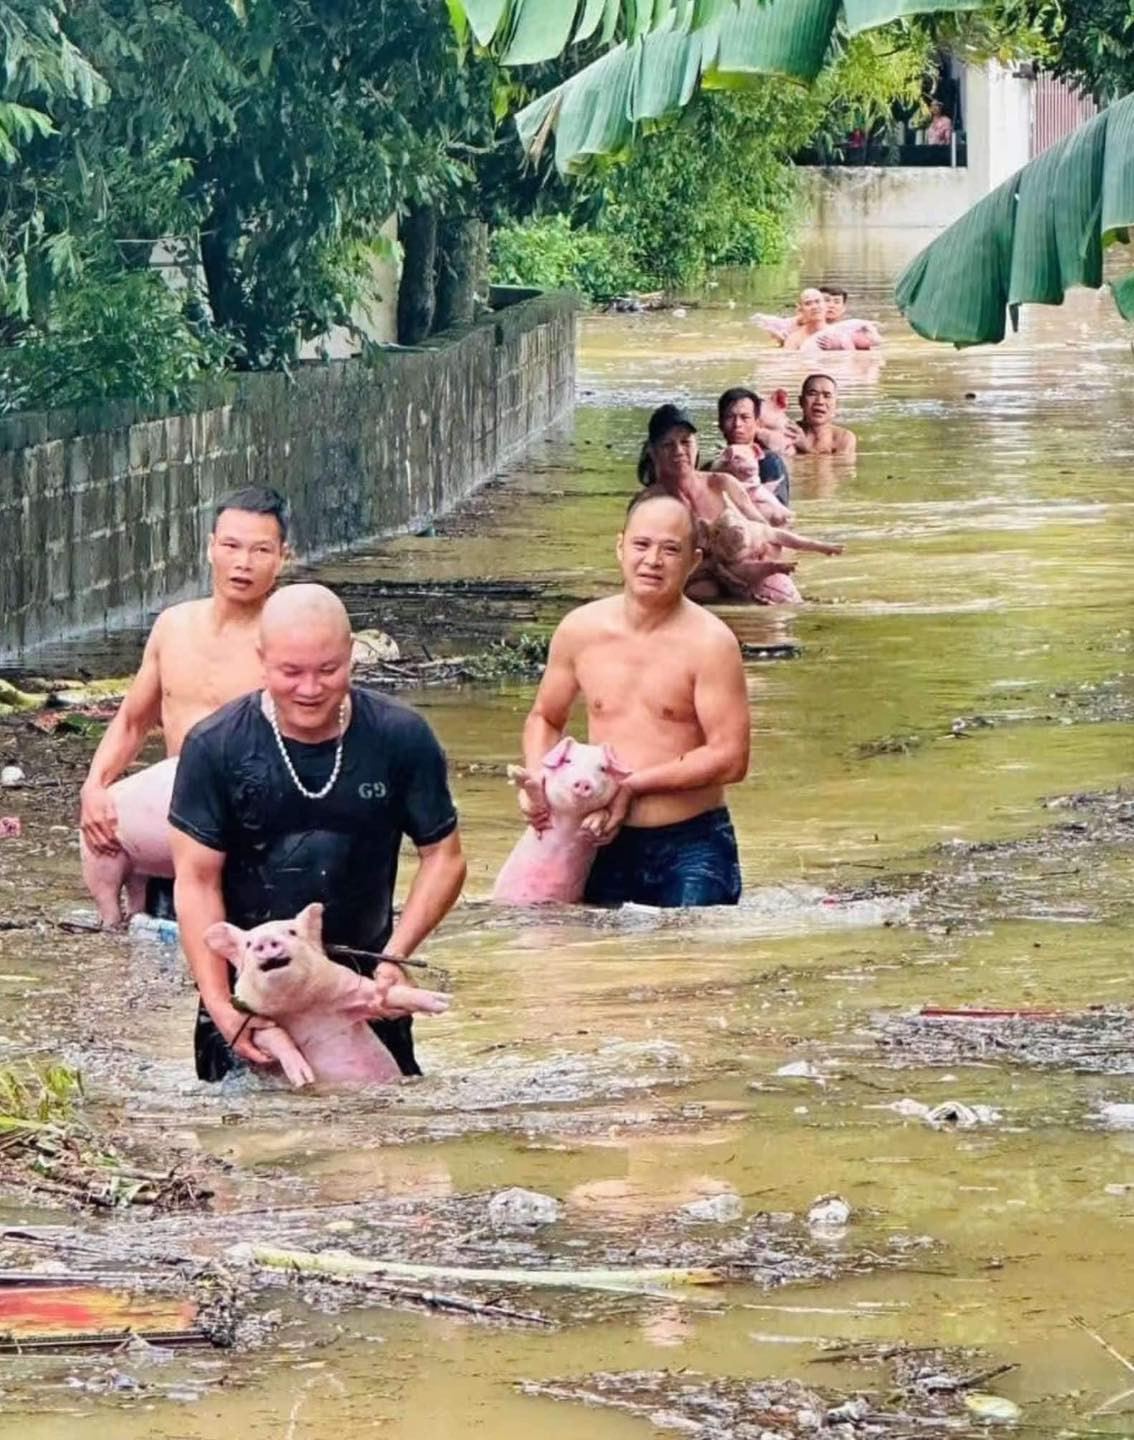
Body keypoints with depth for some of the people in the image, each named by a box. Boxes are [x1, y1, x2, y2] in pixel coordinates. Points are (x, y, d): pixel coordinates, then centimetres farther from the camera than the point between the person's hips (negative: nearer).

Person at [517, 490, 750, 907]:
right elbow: (545, 719, 17)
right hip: (607, 845, 4)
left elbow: (730, 758, -14)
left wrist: (633, 785, -17)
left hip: (691, 846, -4)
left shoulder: (709, 643, -11)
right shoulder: (581, 630, 3)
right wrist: (536, 782, -3)